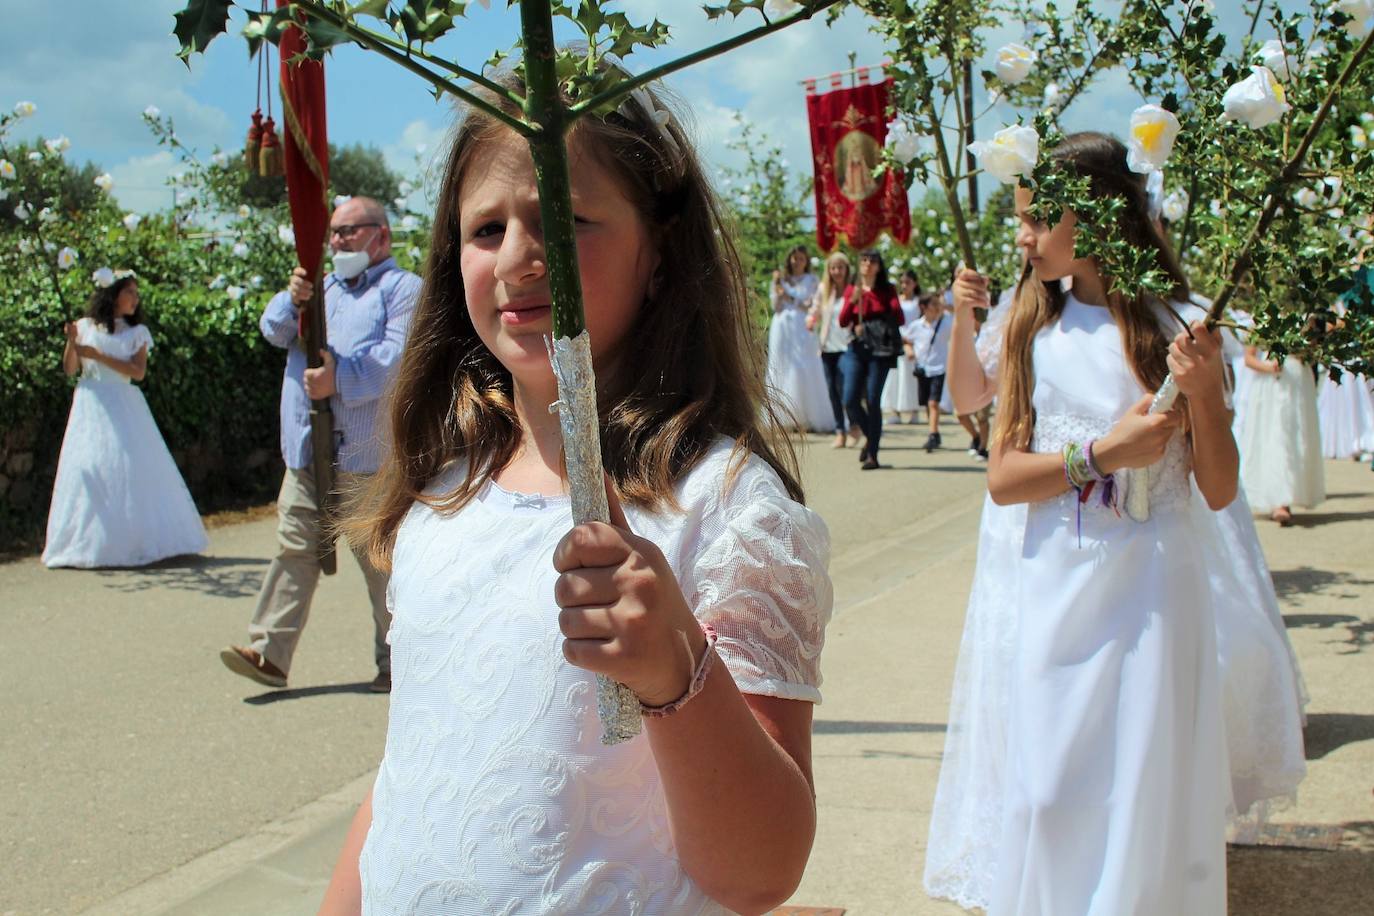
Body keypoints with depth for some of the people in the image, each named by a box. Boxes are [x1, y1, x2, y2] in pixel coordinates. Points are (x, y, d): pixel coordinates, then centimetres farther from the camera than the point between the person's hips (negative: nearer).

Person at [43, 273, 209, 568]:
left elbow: (138, 372, -6)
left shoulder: (137, 332, 7)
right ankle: (87, 543, -2)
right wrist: (71, 341, -13)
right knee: (88, 469, -6)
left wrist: (98, 355, -13)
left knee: (133, 469, -4)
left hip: (124, 407, 1)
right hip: (91, 406, -1)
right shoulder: (86, 327, 6)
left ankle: (137, 540, 2)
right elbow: (69, 370, 4)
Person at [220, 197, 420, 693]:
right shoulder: (321, 286, 24)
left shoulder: (402, 287, 2)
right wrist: (291, 299, -12)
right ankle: (270, 653, 3)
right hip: (306, 451, 6)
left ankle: (396, 661, 11)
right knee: (295, 548, 2)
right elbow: (275, 330, 9)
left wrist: (341, 378, -23)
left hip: (367, 455, -6)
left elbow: (398, 354, -13)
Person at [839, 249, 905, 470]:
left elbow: (899, 318, -3)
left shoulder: (887, 290, 6)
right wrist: (852, 300, -12)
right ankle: (869, 436, 22)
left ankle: (872, 455, -2)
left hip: (880, 350, -3)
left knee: (873, 401, -7)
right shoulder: (851, 290, 11)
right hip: (857, 348, 3)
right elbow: (843, 322, 3)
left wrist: (870, 327, -9)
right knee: (850, 400, -6)